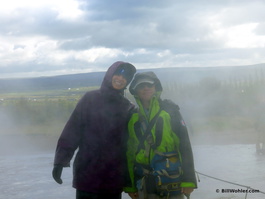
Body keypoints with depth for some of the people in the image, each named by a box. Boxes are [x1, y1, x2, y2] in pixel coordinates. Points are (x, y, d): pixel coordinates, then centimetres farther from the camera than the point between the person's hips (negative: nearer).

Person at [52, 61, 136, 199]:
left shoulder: (128, 108, 7)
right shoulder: (90, 99, 1)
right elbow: (72, 130, -4)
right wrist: (60, 161, -9)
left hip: (114, 178, 2)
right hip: (87, 172, -2)